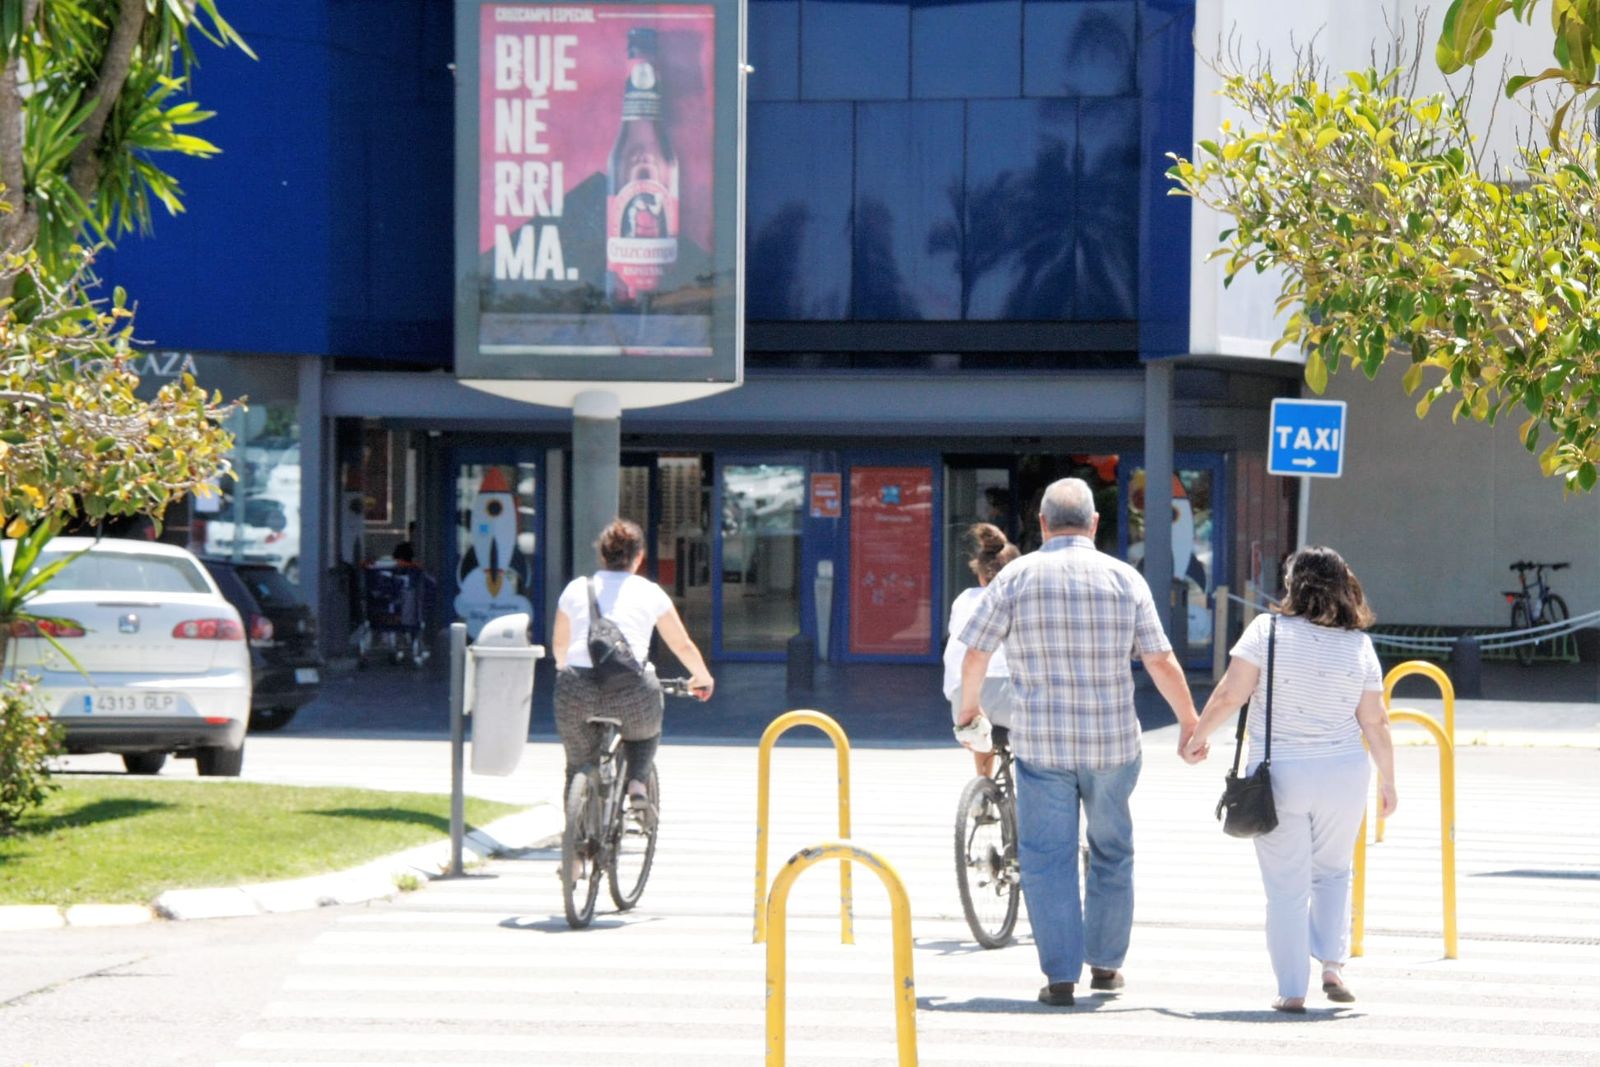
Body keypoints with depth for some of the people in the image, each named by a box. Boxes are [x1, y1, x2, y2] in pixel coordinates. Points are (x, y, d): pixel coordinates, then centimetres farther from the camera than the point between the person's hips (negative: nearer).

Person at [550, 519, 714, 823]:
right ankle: (637, 782, 8)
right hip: (631, 692, -1)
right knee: (646, 731, 32)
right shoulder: (650, 593, 11)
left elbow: (559, 644, 28)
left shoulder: (576, 589, 15)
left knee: (579, 768, 20)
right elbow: (683, 646, 20)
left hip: (577, 693, 1)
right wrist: (703, 678, 39)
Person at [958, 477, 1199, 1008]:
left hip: (1041, 743, -1)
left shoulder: (1017, 577, -3)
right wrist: (1189, 721, 16)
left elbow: (975, 653, 4)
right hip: (1112, 743, 2)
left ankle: (1061, 977, -3)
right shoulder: (1124, 579, -1)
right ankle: (1105, 963, 26)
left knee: (1048, 858, 2)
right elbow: (1161, 662, 2)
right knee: (1111, 851, 18)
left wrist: (969, 705, 24)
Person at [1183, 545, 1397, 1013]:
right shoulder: (1358, 645, -1)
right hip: (1344, 776, 2)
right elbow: (1374, 721, 2)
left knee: (1286, 886, 6)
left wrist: (1198, 737, 7)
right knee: (1333, 872, 22)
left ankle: (1292, 989, 5)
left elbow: (1230, 695, -9)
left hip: (1278, 776, -2)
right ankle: (1333, 966, 10)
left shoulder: (1267, 631, -7)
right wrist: (1388, 781, 13)